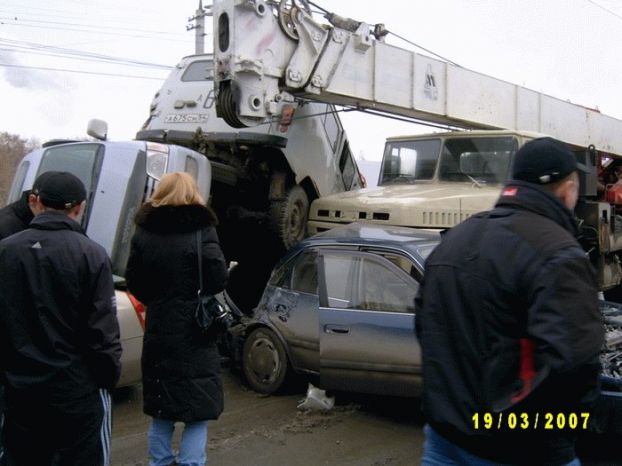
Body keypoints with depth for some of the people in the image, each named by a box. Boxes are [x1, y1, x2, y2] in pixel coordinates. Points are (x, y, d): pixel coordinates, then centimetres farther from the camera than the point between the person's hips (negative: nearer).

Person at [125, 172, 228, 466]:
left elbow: (134, 282, 4)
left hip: (158, 332, 4)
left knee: (161, 409, 18)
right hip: (194, 334, -4)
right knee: (198, 411, 5)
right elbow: (217, 280, -13)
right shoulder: (201, 231, -12)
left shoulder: (143, 233, 0)